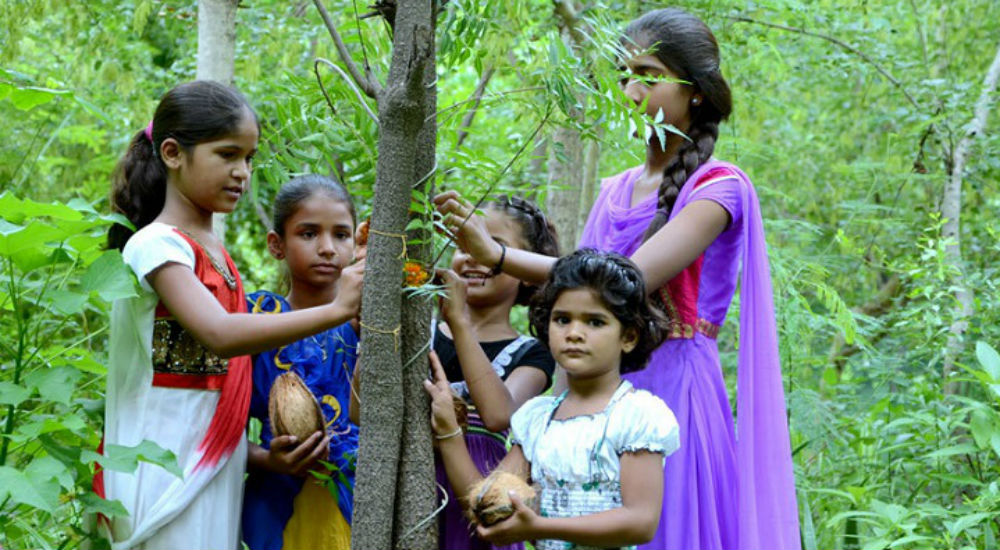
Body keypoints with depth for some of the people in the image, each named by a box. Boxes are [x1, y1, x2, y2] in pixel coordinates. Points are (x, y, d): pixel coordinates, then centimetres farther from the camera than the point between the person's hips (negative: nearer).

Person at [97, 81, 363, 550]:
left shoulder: (215, 249, 12)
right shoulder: (157, 244, -13)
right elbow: (219, 334, -29)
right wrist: (337, 309, -33)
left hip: (219, 454, 8)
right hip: (168, 455, -8)